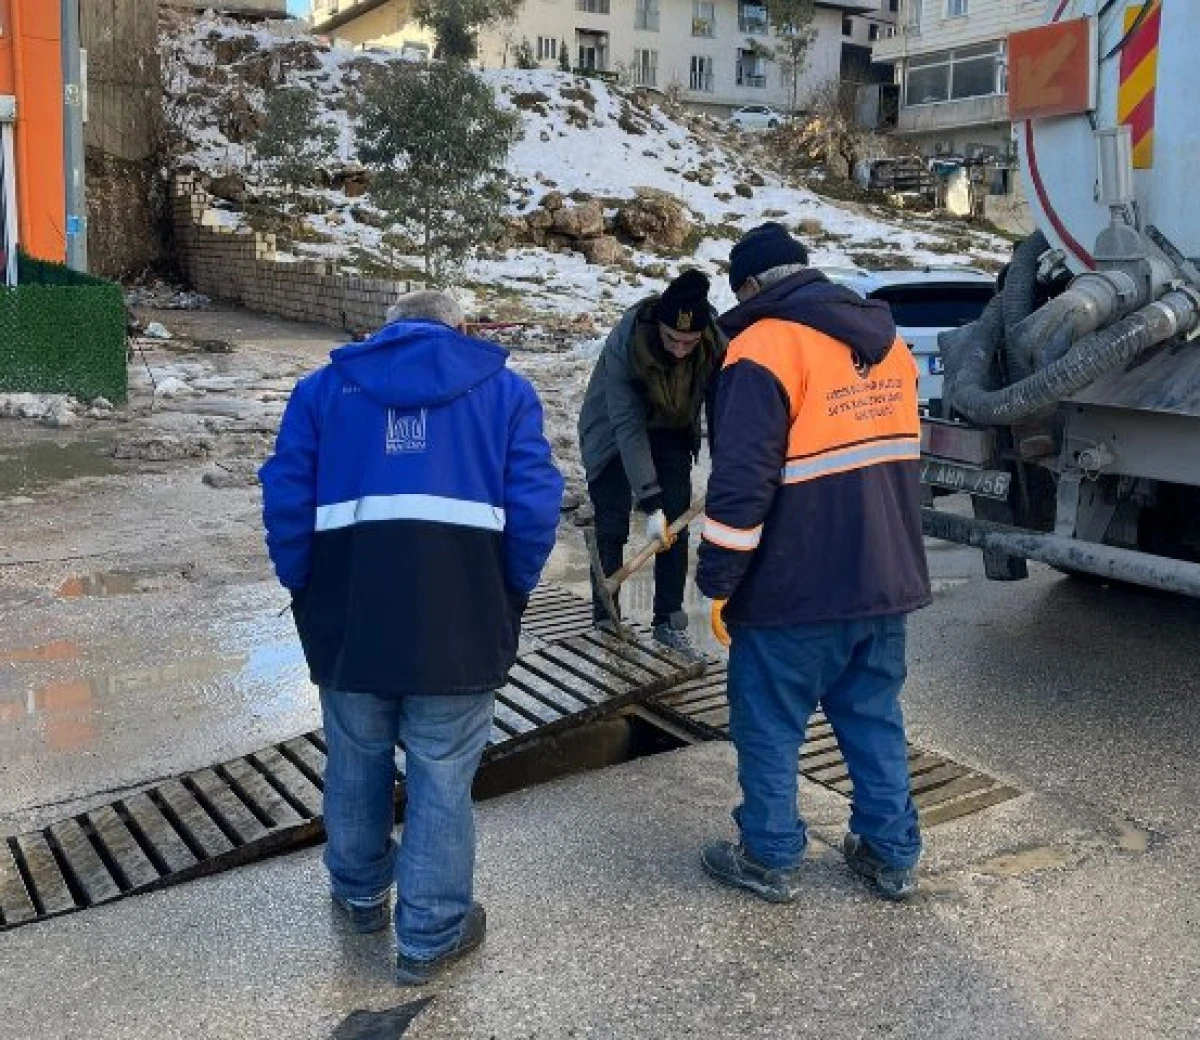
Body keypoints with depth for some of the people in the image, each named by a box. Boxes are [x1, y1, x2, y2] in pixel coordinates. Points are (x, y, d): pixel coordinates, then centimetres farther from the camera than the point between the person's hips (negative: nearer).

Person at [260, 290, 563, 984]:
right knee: (442, 780, 11)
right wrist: (510, 598, 8)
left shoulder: (325, 386, 14)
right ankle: (431, 935, 24)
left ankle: (361, 892, 44)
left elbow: (285, 498, 4)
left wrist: (306, 593, 13)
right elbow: (535, 505, -3)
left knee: (356, 764, 23)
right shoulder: (504, 389, 9)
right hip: (461, 623, -2)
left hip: (350, 619, 3)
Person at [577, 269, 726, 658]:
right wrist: (650, 503, -37)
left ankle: (669, 624, 11)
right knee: (612, 528, -4)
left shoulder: (717, 341, -27)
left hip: (671, 432, 3)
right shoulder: (624, 344, -36)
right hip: (613, 435, -3)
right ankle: (605, 622, 7)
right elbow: (628, 428, -35)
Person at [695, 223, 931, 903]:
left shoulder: (765, 347, -15)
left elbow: (741, 481, -20)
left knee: (770, 725, 9)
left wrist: (719, 583, -11)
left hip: (797, 590, -7)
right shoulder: (886, 340, 10)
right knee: (875, 718, 18)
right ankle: (893, 855, 27)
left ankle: (772, 858, 21)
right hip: (887, 580, 7)